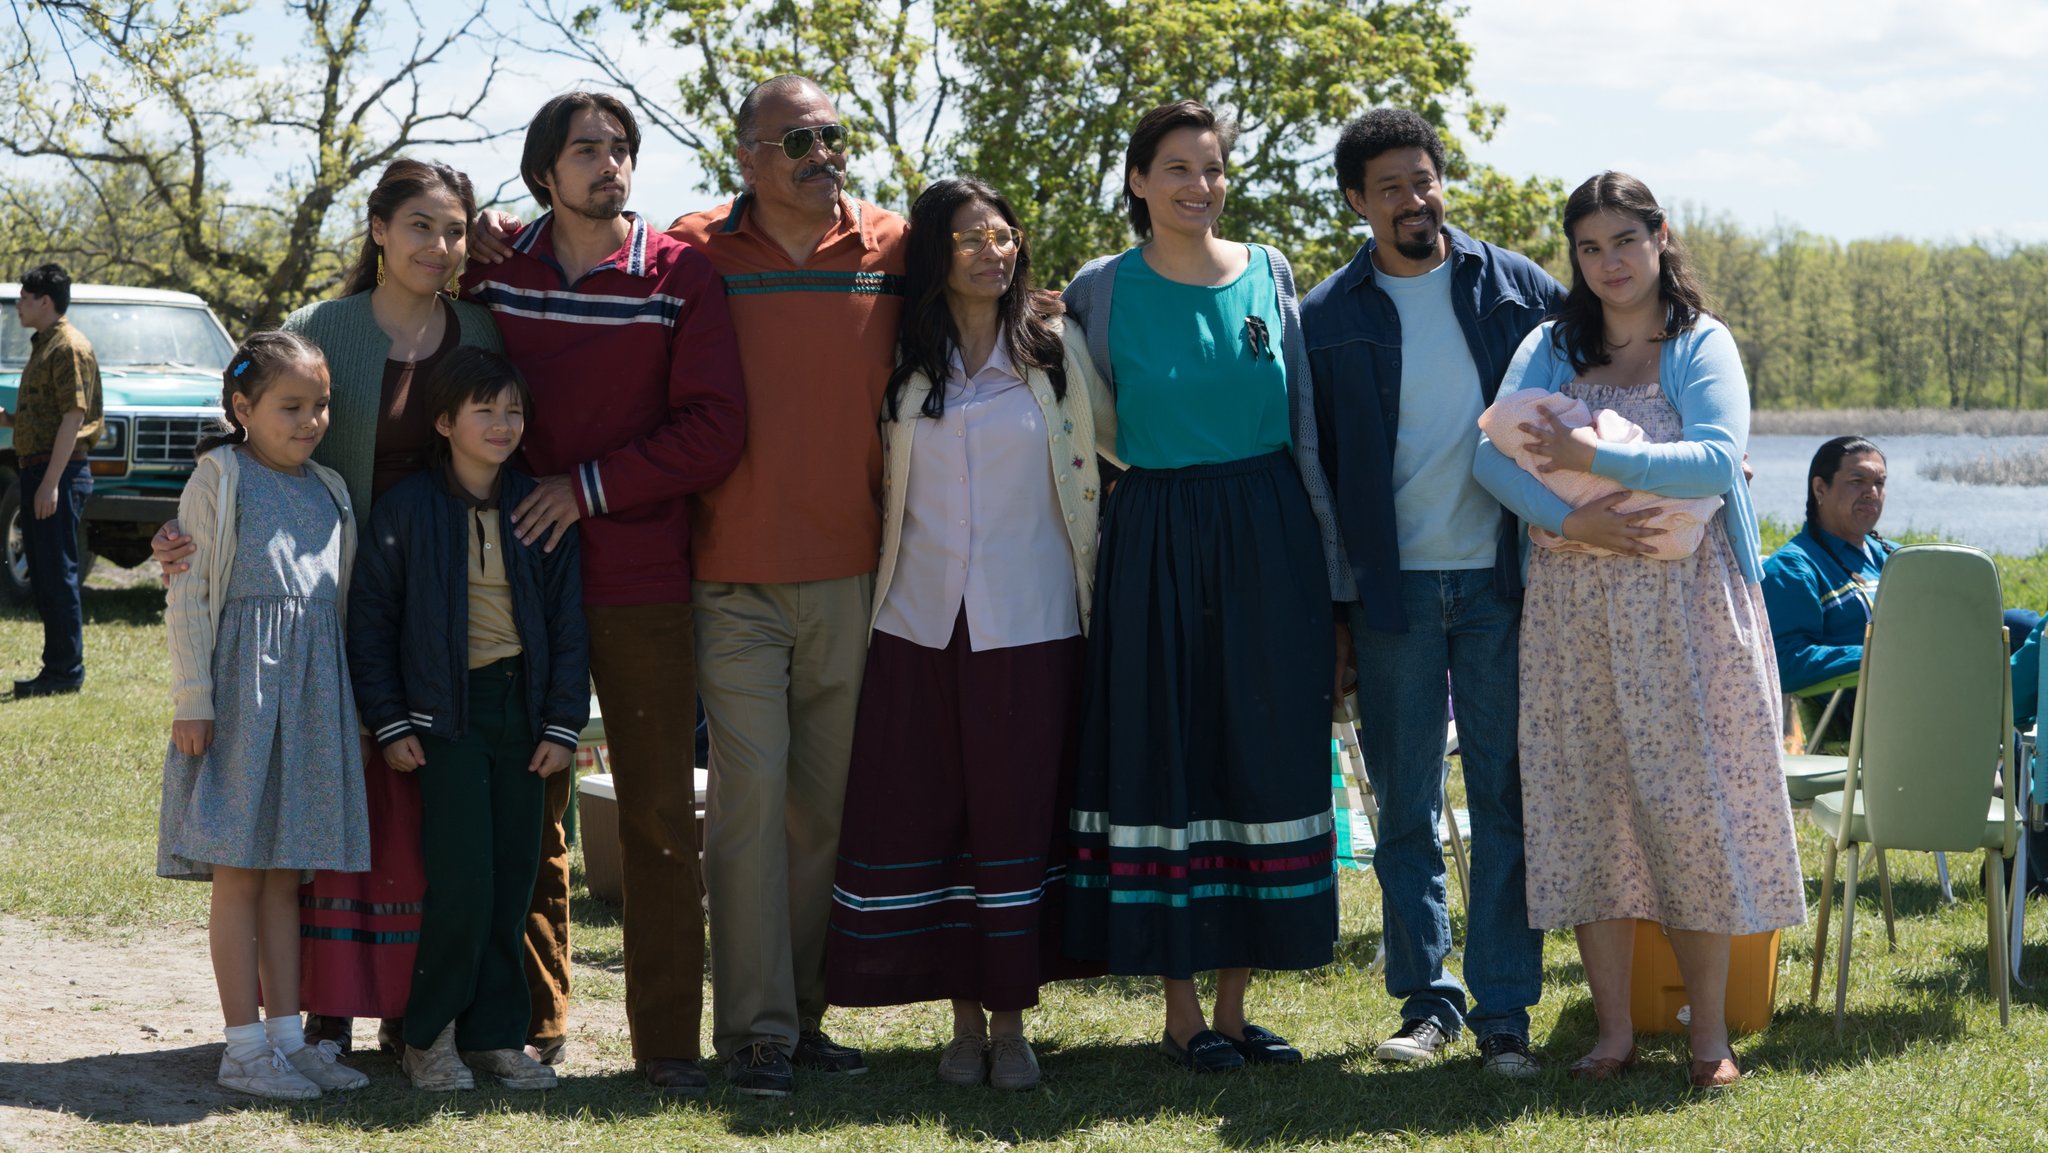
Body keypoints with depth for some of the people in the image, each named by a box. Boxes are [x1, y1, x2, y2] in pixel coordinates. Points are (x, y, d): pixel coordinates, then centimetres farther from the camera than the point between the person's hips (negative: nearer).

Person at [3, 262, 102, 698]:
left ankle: (67, 671, -2)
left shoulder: (70, 348, -13)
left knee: (58, 572, -6)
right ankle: (56, 667, 16)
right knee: (42, 572, 11)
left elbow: (73, 417, -19)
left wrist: (51, 482, -22)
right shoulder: (43, 346, 17)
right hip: (36, 468, 10)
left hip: (59, 473, -10)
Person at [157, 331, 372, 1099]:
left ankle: (288, 1035, 13)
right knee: (238, 872, -2)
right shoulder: (220, 480, -2)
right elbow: (189, 597, -5)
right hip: (240, 688, -5)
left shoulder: (329, 492, 15)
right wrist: (191, 700, -11)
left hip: (312, 691, 5)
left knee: (285, 875, 9)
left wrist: (348, 706, 15)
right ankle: (244, 1045, 1)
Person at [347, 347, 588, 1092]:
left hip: (521, 710, 4)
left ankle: (496, 1033, 15)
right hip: (447, 714, -3)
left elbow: (568, 624, 9)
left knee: (513, 881, 4)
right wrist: (389, 724, -5)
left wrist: (563, 724, 2)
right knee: (463, 882, -10)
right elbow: (370, 624, 1)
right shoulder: (407, 510, -2)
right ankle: (429, 1036, 5)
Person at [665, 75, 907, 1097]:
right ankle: (753, 1031, -1)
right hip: (736, 577, -2)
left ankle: (807, 1014, 18)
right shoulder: (696, 253, 0)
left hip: (851, 573, 3)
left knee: (828, 803, 8)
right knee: (750, 794, -6)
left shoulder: (892, 251, 6)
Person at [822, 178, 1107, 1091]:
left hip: (1029, 623, -1)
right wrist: (879, 586, 10)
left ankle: (1012, 1021, 8)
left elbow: (1096, 464, 8)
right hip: (922, 621, 2)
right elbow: (880, 485, 15)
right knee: (924, 813, 1)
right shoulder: (902, 361, 7)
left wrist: (1092, 587, 6)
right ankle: (964, 1017, 12)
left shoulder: (1057, 348, 4)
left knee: (1018, 811, -1)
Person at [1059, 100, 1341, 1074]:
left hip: (1269, 547, 2)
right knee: (1166, 764, 0)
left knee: (1267, 762, 4)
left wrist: (1326, 567, 6)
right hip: (1156, 546, -2)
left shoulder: (1269, 274, 6)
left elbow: (1305, 426, 8)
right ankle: (1182, 1012, 10)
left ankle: (1234, 1005, 14)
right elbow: (1095, 429, 10)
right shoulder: (1101, 291, 0)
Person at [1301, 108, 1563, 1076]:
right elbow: (1313, 468, 7)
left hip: (1501, 579, 0)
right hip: (1392, 587, 0)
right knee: (1405, 806, 5)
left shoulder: (1517, 288, 5)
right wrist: (1330, 604, 2)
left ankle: (1504, 1010, 6)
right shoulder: (1328, 317, 4)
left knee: (1506, 797, 1)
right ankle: (1427, 998, 15)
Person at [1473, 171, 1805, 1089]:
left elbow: (1719, 462, -12)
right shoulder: (1551, 349, 11)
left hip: (1684, 607, -2)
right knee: (1586, 806, 0)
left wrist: (1596, 456, -17)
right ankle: (1614, 1032, 8)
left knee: (1691, 802, -3)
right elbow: (1493, 454, -3)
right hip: (1574, 608, 3)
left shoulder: (1703, 346, 4)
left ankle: (1710, 1035, 4)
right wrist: (1571, 521, -18)